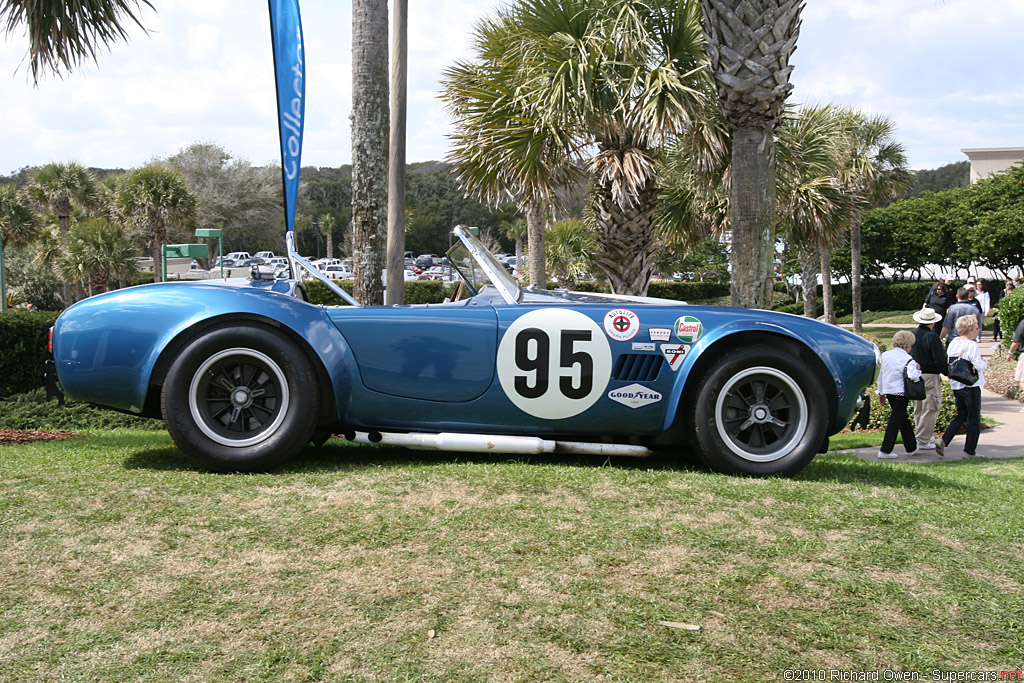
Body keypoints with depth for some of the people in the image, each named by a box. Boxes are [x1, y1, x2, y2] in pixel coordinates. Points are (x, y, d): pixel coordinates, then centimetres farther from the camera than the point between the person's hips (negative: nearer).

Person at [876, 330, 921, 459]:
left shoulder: (885, 355, 8)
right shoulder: (907, 359, -14)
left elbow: (881, 375, 15)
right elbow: (912, 376, -28)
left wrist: (881, 392, 23)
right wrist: (917, 369, -6)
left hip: (888, 391, 8)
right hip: (900, 393, -8)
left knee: (903, 419, 20)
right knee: (895, 420, -3)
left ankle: (911, 447, 30)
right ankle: (885, 451, -4)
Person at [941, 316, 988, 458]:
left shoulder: (952, 343, 6)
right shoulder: (972, 345, -16)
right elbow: (978, 366, -20)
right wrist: (985, 364, -1)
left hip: (956, 386, 7)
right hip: (971, 386, -7)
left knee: (961, 415, 19)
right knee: (974, 419, 5)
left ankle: (943, 441, 5)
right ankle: (970, 451, 8)